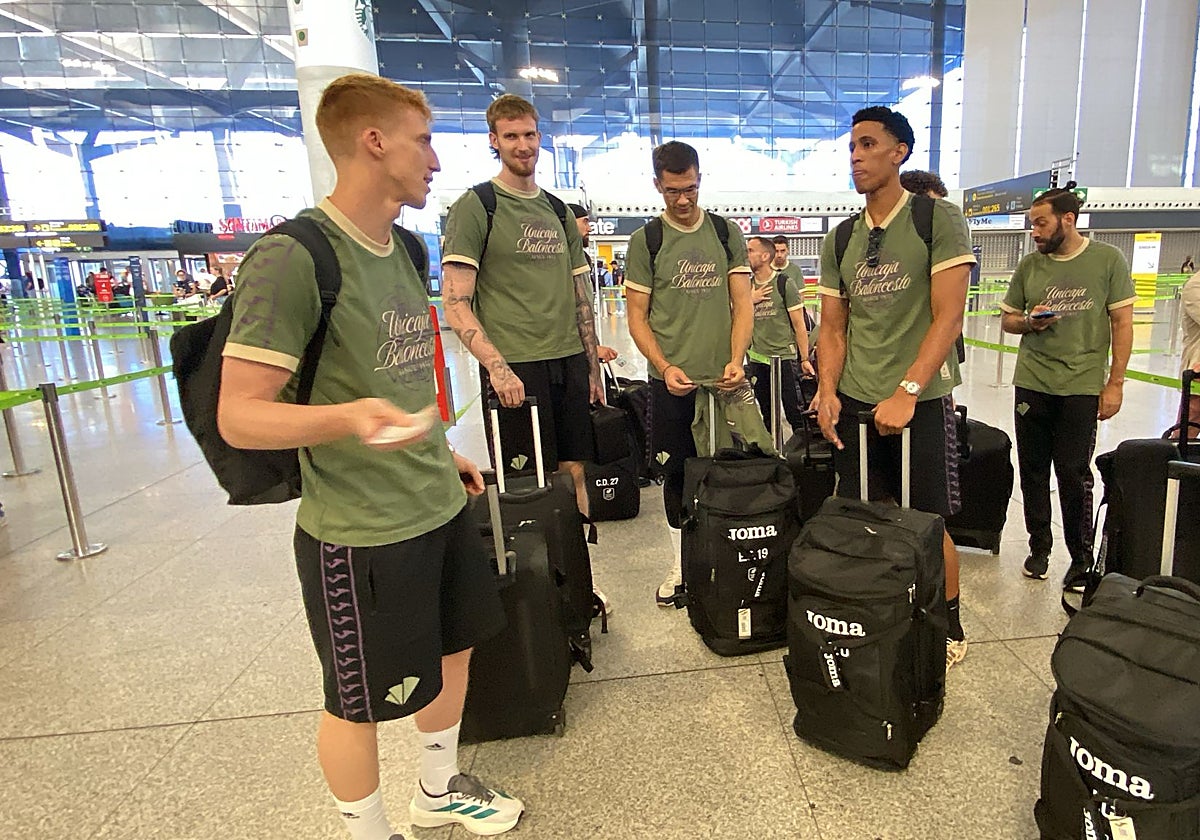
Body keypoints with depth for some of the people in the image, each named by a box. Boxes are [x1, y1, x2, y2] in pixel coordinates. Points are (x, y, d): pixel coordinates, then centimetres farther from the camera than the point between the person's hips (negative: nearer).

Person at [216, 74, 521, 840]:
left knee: (453, 649, 22)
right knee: (362, 700, 12)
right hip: (362, 532, -8)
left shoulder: (403, 249, 8)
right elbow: (240, 415, -20)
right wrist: (347, 417, -37)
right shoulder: (292, 258, -18)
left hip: (442, 507, 9)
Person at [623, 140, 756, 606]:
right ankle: (683, 563, 25)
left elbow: (743, 303, 4)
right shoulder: (645, 240, 2)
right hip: (672, 382, -1)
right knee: (677, 474, 8)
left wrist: (736, 359, -11)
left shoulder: (727, 234, 7)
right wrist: (666, 367, -14)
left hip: (725, 379, 1)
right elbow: (637, 316, -1)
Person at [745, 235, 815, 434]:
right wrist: (749, 301, -6)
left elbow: (799, 325, -4)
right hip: (756, 359, 5)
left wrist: (805, 359, -7)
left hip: (784, 357, -4)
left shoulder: (784, 283, -3)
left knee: (795, 413, -4)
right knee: (767, 416, 13)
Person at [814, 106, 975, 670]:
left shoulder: (939, 220, -4)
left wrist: (906, 392, -20)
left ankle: (949, 627, 28)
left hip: (920, 401, -4)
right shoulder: (839, 240, 10)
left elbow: (948, 317, -12)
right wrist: (828, 391, -6)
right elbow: (833, 327, 10)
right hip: (854, 403, 4)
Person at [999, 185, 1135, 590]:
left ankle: (1082, 559, 16)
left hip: (1082, 385, -3)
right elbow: (1007, 320, 13)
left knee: (1074, 474, 0)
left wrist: (1115, 383, -5)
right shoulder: (1029, 264, 6)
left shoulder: (1108, 260, -1)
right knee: (1033, 469, 9)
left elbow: (1122, 324, -1)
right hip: (1031, 384, 3)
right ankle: (1039, 547, 25)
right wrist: (1029, 322, -10)